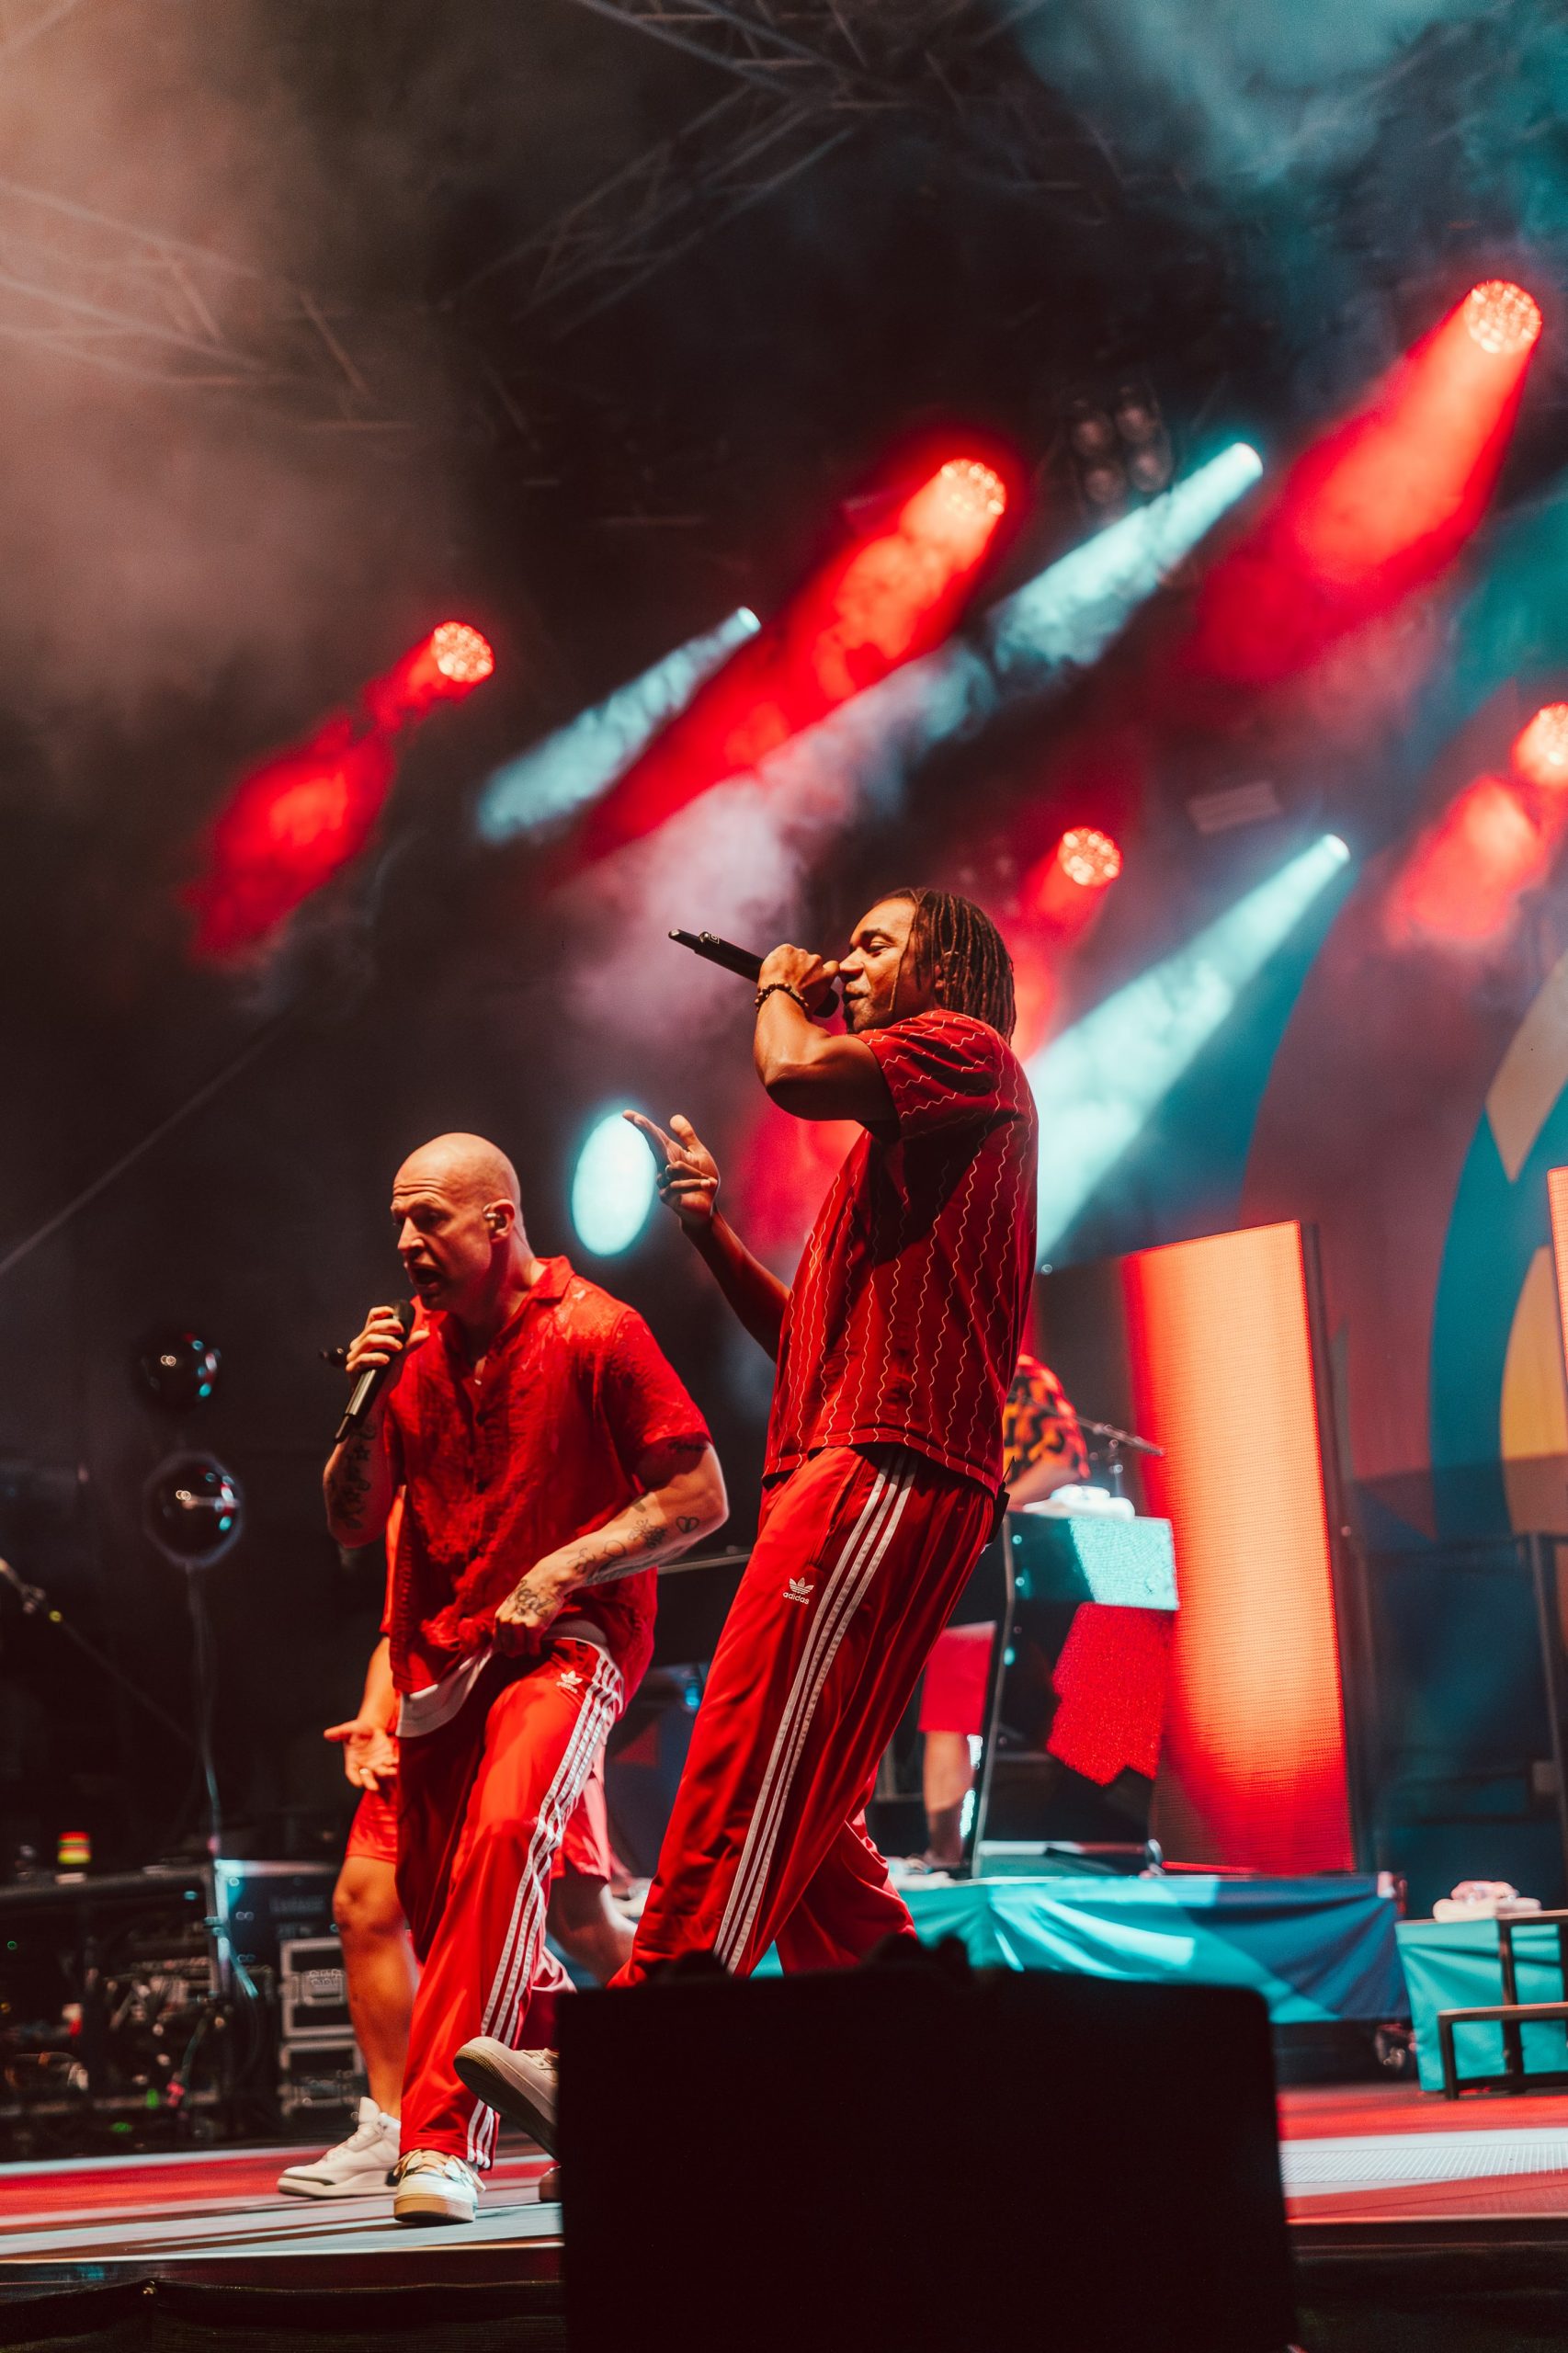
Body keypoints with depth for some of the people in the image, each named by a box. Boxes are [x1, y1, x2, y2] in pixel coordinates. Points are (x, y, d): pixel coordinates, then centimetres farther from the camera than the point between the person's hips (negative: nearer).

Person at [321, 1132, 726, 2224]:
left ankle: (445, 2139, -28)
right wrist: (367, 1407, -7)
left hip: (565, 1641, -6)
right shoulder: (419, 1355, 9)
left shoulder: (595, 1332, -8)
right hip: (442, 1649, 6)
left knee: (504, 1835, -30)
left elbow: (701, 1496, -9)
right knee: (443, 1909, 7)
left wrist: (563, 1570, -16)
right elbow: (352, 1521, 9)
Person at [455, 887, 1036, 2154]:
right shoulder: (887, 1138, 33)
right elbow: (807, 1340, 28)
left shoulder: (965, 1052, 5)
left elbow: (799, 1070, -16)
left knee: (748, 1770, -19)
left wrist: (780, 992, 6)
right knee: (799, 1820, 7)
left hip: (886, 1468, -10)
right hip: (838, 1477, 10)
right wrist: (710, 1228, 16)